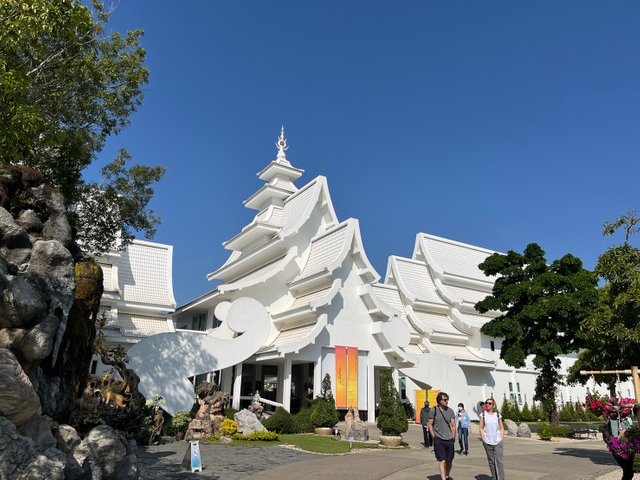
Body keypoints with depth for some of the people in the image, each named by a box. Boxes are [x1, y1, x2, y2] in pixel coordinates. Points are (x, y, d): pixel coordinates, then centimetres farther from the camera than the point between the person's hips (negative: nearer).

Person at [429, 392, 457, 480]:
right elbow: (430, 425, 2)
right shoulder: (433, 410, -4)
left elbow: (453, 425, 8)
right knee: (442, 461, -7)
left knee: (449, 461, 11)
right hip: (438, 440, -3)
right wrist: (434, 437, -2)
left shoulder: (450, 411, 5)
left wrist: (453, 438, 2)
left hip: (449, 439, 3)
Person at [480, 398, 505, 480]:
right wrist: (483, 439, -6)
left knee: (500, 460, -7)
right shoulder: (483, 414, 1)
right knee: (491, 461, 8)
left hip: (498, 442, 0)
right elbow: (481, 428, 1)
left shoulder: (497, 415, 5)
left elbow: (502, 428, 9)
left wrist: (501, 439, -2)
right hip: (487, 442, 0)